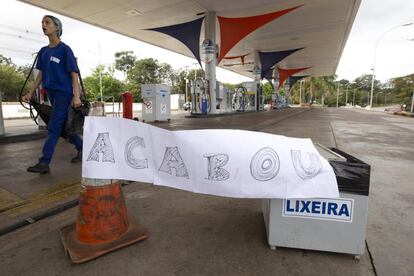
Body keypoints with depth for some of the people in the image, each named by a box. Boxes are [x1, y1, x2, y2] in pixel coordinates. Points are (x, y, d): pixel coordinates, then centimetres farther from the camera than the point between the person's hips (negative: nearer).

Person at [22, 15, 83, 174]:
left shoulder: (65, 49, -4)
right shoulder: (43, 51, 15)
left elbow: (74, 74, -9)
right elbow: (41, 74, 18)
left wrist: (76, 96, -18)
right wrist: (30, 93, 13)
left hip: (64, 92, -7)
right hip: (51, 92, 7)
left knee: (53, 128, -10)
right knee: (64, 125, 11)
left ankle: (44, 163, -10)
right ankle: (82, 147, 27)